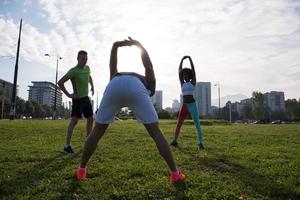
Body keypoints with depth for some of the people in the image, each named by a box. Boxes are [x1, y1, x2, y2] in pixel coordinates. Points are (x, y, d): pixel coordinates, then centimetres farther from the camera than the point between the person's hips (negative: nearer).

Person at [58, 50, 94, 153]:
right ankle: (67, 145, -6)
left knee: (90, 119, 10)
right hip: (78, 98, -7)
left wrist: (92, 86, 16)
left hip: (86, 97, 8)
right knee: (74, 120, -12)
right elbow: (60, 82, -16)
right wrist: (68, 95, -16)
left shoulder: (87, 68, 6)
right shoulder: (73, 71, -15)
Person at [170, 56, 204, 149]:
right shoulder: (182, 83, 14)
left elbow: (193, 69, -2)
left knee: (197, 124, -6)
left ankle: (200, 143, -4)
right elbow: (179, 71, 11)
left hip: (192, 105, -4)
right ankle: (175, 141, 10)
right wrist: (182, 59, 9)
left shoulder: (193, 82, 4)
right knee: (178, 124, 3)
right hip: (184, 105, 5)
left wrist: (190, 58, 0)